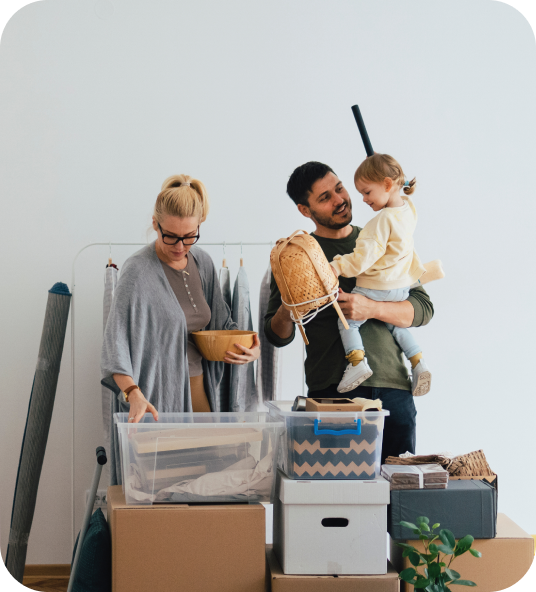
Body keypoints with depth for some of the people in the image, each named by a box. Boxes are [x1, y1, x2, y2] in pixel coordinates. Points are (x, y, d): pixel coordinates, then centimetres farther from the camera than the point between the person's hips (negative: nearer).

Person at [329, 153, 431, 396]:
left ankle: (357, 362, -13)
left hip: (376, 288, -9)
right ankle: (419, 364, 14)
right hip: (402, 287, 9)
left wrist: (339, 266, -30)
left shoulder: (383, 220, -23)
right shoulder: (408, 209, 3)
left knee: (347, 320, 0)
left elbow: (365, 255, -28)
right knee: (396, 324, 25)